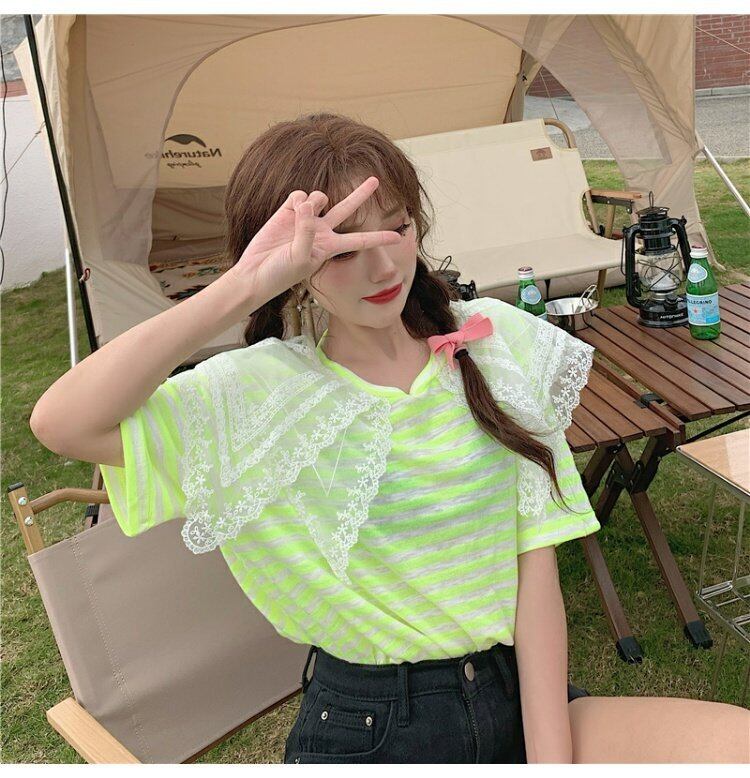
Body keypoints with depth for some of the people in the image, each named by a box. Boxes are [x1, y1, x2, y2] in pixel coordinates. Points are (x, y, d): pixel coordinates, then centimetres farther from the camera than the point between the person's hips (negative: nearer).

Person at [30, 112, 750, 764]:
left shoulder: (499, 344, -1)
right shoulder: (264, 392, -8)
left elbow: (535, 565, -3)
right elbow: (62, 423, -21)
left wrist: (551, 756, -10)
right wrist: (242, 288, -25)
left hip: (526, 700, 4)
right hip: (366, 735, -3)